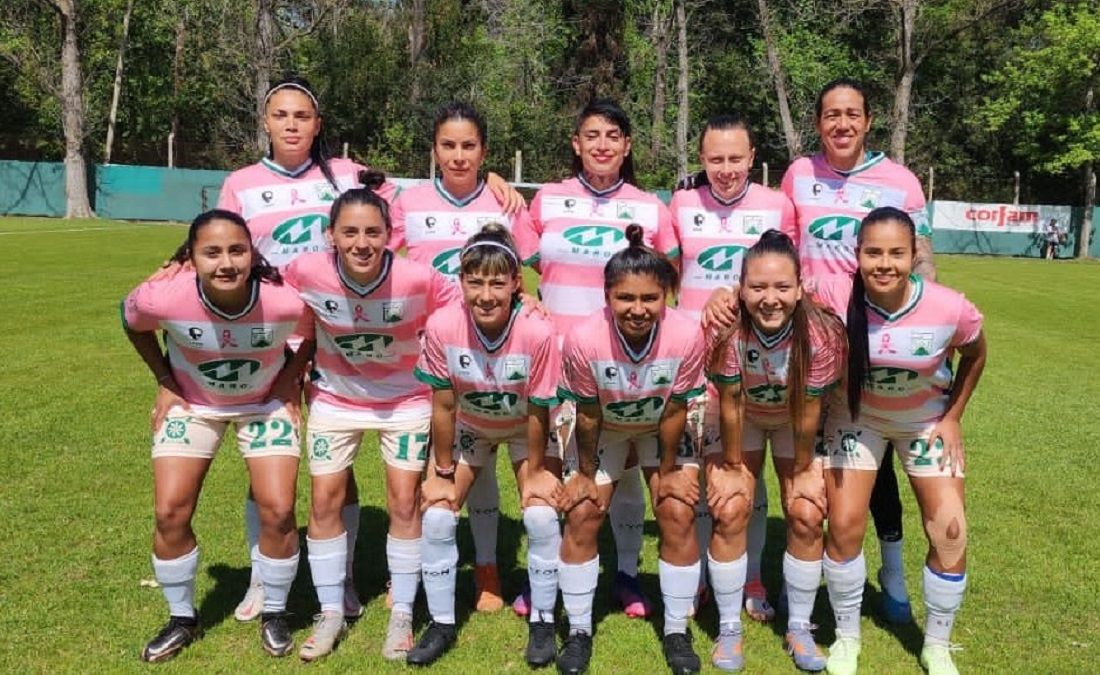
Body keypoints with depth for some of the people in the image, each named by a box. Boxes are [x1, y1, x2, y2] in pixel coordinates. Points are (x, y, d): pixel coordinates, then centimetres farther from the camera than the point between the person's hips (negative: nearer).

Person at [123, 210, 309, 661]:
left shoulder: (286, 301, -34)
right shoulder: (162, 298, -30)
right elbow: (133, 324, -3)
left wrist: (292, 379, -13)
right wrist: (165, 382, -4)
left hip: (266, 402, -1)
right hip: (191, 403, 1)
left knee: (278, 511, -9)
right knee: (170, 512, -4)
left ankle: (274, 615, 16)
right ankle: (182, 619, 20)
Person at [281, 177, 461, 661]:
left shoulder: (418, 279, -29)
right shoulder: (306, 272, -23)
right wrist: (299, 365, -4)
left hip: (405, 400, -1)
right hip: (334, 398, 2)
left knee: (405, 505, 2)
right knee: (324, 503, 4)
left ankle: (402, 615, 20)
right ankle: (330, 614, 23)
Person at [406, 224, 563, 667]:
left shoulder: (538, 333, -35)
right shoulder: (442, 327, -31)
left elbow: (538, 412, -20)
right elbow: (444, 406, -17)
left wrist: (536, 471, -9)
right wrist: (443, 473, -8)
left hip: (526, 428, -1)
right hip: (467, 427, 2)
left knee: (541, 516, -14)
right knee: (436, 517, -7)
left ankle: (542, 621, 10)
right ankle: (441, 623, 14)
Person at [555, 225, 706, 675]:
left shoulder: (687, 336, -34)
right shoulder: (583, 339, -36)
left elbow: (674, 411, -19)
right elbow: (587, 415, -19)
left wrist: (669, 470, -7)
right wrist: (586, 473, -7)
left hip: (663, 429, 1)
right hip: (604, 429, 0)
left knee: (678, 515, -5)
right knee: (581, 516, -4)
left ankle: (676, 631, 14)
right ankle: (579, 631, 14)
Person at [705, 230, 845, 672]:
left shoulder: (821, 333, -33)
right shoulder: (727, 329, -34)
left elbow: (808, 410, -21)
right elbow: (730, 403, -22)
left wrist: (801, 470, -11)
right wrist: (733, 465, -12)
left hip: (796, 421, 1)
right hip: (741, 418, 0)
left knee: (807, 514, -6)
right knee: (729, 512, -10)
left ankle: (799, 627, 15)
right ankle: (728, 629, 8)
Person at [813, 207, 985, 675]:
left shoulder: (950, 309, -27)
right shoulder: (835, 294, -30)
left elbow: (975, 356, -4)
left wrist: (953, 418, -3)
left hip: (926, 420, 1)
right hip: (857, 416, 0)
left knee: (950, 532, -3)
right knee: (844, 526, -5)